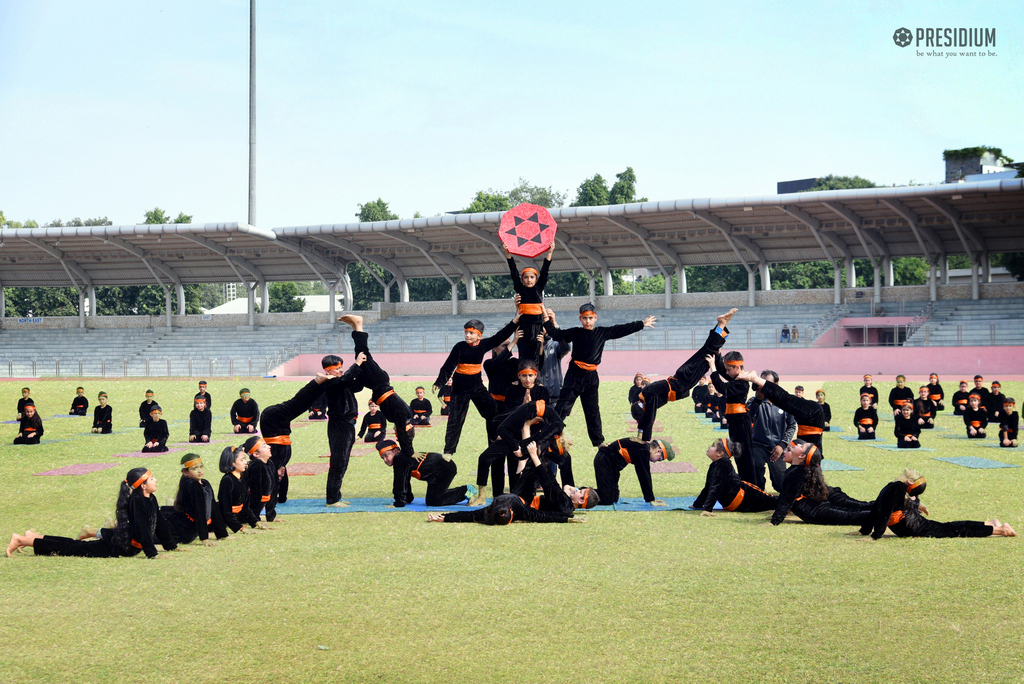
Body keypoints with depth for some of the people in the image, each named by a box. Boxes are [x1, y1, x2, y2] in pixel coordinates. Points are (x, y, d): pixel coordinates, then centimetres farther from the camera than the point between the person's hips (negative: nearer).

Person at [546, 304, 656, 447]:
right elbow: (557, 334, -6)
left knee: (593, 410, 14)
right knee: (563, 406, -10)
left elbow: (622, 329, 10)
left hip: (591, 376, 3)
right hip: (574, 375, -3)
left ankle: (599, 441, 25)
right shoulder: (575, 333, 0)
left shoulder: (602, 333, 6)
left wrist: (642, 324, 14)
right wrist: (549, 321, -21)